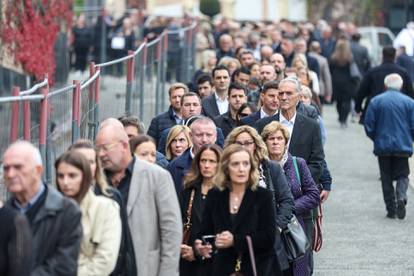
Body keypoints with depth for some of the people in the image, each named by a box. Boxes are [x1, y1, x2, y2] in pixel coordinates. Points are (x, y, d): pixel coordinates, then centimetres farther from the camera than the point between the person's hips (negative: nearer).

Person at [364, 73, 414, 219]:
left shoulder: (376, 101, -2)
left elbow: (368, 125, -1)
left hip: (382, 146, 0)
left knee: (386, 178, 9)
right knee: (402, 175, 7)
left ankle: (391, 209, 6)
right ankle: (401, 197, -20)